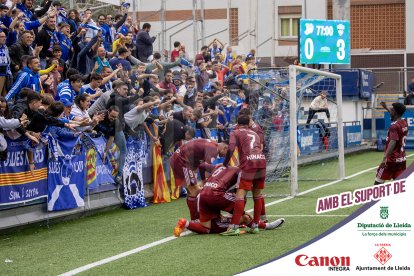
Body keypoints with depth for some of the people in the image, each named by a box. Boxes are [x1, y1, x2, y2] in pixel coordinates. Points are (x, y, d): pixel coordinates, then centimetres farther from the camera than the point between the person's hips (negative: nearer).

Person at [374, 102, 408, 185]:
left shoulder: (394, 126, -16)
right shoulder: (404, 123, 8)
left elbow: (392, 143, -28)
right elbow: (395, 115, 33)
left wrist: (385, 158, -36)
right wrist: (386, 107, 41)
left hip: (392, 159, -8)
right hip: (402, 159, 8)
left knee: (378, 182, 1)